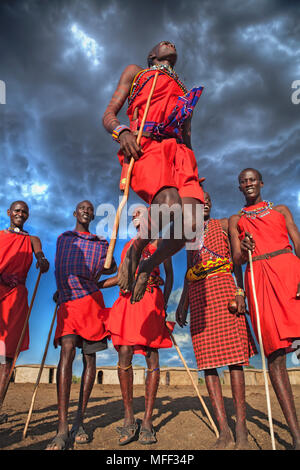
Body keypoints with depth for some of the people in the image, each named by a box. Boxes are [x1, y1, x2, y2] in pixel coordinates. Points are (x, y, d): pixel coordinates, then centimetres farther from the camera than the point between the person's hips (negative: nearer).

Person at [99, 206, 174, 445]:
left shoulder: (159, 240, 12)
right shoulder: (128, 245, 26)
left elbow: (169, 275, 7)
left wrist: (165, 304, -5)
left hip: (151, 300, -4)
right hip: (127, 300, 4)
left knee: (152, 358, -4)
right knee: (124, 356, -6)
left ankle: (147, 421, 2)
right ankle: (129, 419, 4)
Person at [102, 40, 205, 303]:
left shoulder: (185, 92, 38)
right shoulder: (135, 73, 29)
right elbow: (108, 115, 16)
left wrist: (196, 182, 13)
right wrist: (122, 131, -11)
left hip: (179, 150, 4)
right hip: (144, 146, -4)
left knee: (190, 224, -23)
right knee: (170, 205, -36)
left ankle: (148, 267, 2)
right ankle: (134, 253, -8)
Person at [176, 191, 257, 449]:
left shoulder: (224, 224, 14)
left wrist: (240, 291, -10)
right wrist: (183, 303, 13)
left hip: (222, 286, -3)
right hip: (198, 294, 3)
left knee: (233, 354, -8)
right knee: (207, 360, -2)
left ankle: (241, 427, -2)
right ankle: (224, 431, 3)